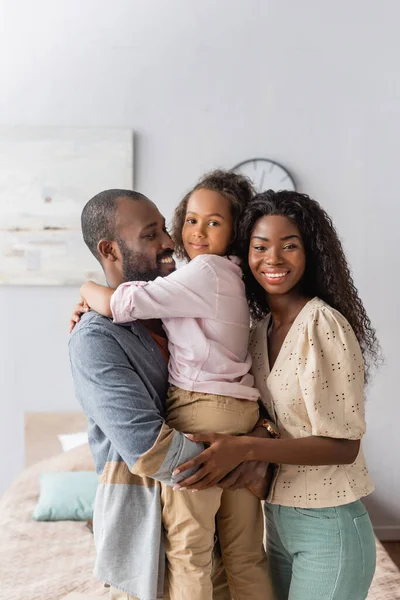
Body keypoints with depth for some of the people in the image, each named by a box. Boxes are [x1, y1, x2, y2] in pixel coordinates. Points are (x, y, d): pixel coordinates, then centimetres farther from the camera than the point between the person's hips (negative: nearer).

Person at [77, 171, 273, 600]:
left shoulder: (207, 271, -13)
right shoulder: (230, 275, 16)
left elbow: (117, 304, -18)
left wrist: (88, 288, 4)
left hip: (201, 413, -9)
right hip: (240, 414, 9)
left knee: (188, 548, 3)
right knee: (245, 555, 13)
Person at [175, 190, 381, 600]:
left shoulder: (325, 324, -18)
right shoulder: (262, 328, 4)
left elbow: (343, 446, -18)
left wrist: (245, 449, -29)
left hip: (328, 528, -7)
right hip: (279, 520, 7)